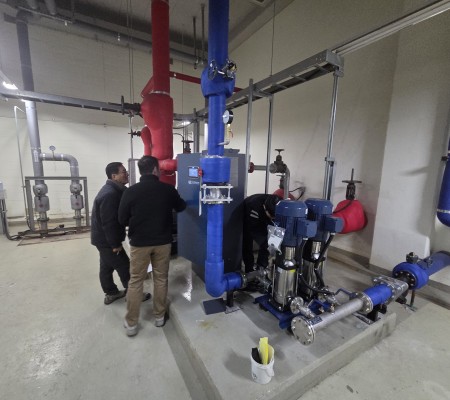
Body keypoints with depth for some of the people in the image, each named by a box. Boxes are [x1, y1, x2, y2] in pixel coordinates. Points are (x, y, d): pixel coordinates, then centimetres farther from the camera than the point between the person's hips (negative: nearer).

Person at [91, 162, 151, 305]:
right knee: (124, 266, 2)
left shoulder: (113, 190, 7)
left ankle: (111, 293, 35)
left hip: (103, 237, 10)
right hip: (106, 239, -10)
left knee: (107, 266, 20)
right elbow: (108, 222, -26)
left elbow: (117, 216, 14)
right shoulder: (110, 194, -26)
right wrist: (115, 244, -20)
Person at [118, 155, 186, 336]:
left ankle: (131, 323, 24)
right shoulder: (168, 189, -8)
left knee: (135, 281, 14)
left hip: (139, 243, 0)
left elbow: (122, 220, -3)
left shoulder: (131, 191, -11)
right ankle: (159, 316, 30)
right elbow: (181, 207, 10)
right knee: (161, 279, 16)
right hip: (163, 242, 1)